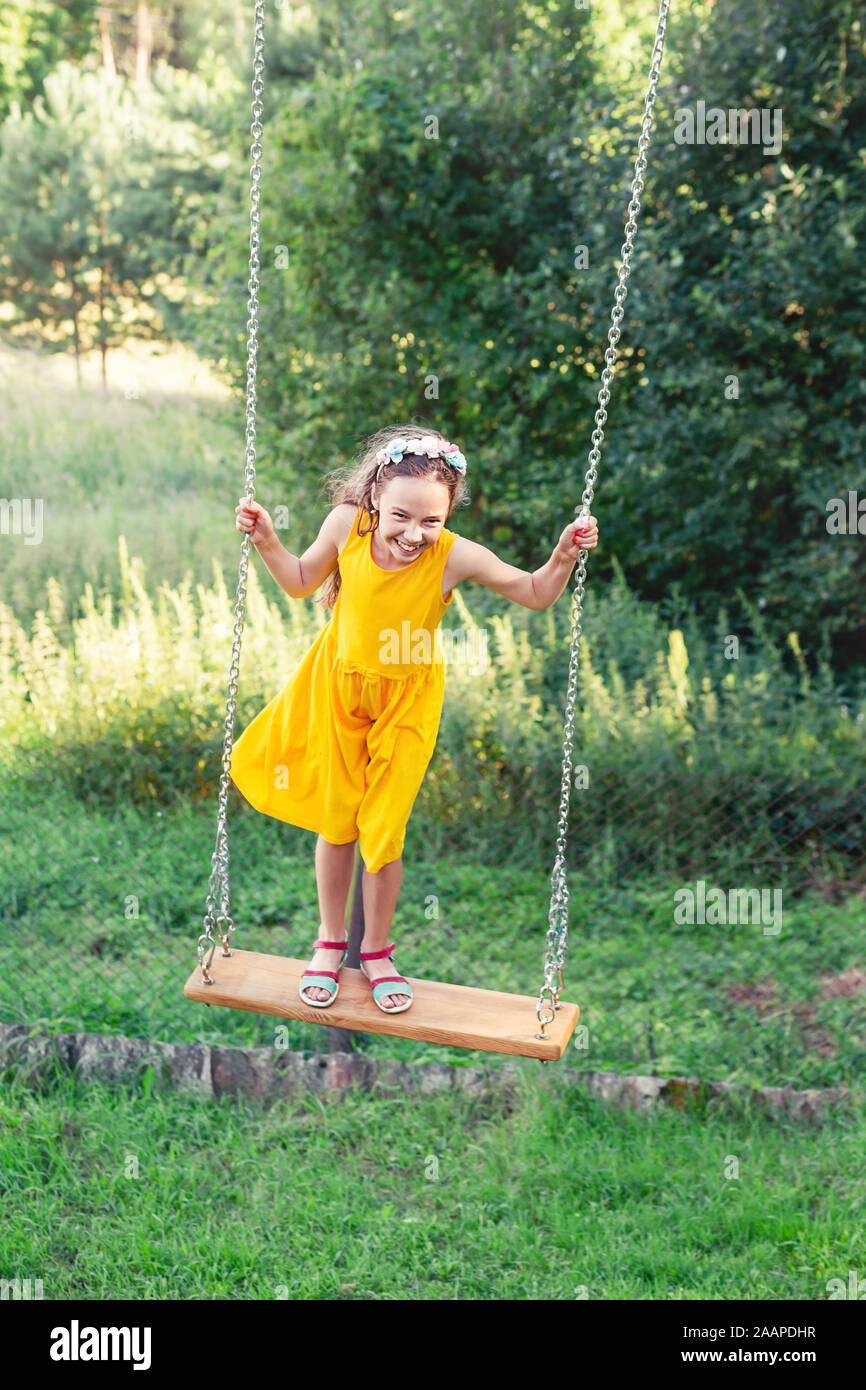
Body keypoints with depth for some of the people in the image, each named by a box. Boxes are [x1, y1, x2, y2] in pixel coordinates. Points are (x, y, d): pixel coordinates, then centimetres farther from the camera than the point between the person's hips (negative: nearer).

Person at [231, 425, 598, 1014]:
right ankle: (330, 942, 34)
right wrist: (266, 539, -13)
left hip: (406, 701, -1)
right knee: (335, 823, 13)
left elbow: (537, 595, -12)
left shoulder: (456, 557, -26)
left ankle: (377, 950, 30)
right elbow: (301, 581, 0)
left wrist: (565, 555, -28)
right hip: (338, 688, 2)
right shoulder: (346, 524, -21)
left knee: (383, 832, 5)